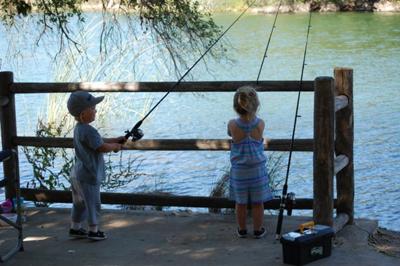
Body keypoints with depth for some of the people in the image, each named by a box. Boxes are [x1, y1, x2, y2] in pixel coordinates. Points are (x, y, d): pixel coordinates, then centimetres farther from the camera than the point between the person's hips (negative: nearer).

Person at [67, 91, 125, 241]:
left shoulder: (79, 128, 9)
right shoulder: (88, 131, -23)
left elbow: (98, 142, 18)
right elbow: (102, 147, -22)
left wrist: (116, 140, 12)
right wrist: (115, 146, -4)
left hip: (77, 173, 10)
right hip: (88, 175, -10)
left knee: (79, 203, 19)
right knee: (93, 203, 4)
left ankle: (75, 228, 28)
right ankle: (94, 231, 13)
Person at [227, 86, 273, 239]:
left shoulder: (232, 125, -16)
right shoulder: (260, 124, -16)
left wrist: (241, 114, 9)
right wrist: (253, 113, 8)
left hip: (238, 170, 1)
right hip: (257, 169, 0)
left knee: (240, 203, 14)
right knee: (257, 203, 12)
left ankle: (242, 230, 27)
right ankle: (258, 230, 23)